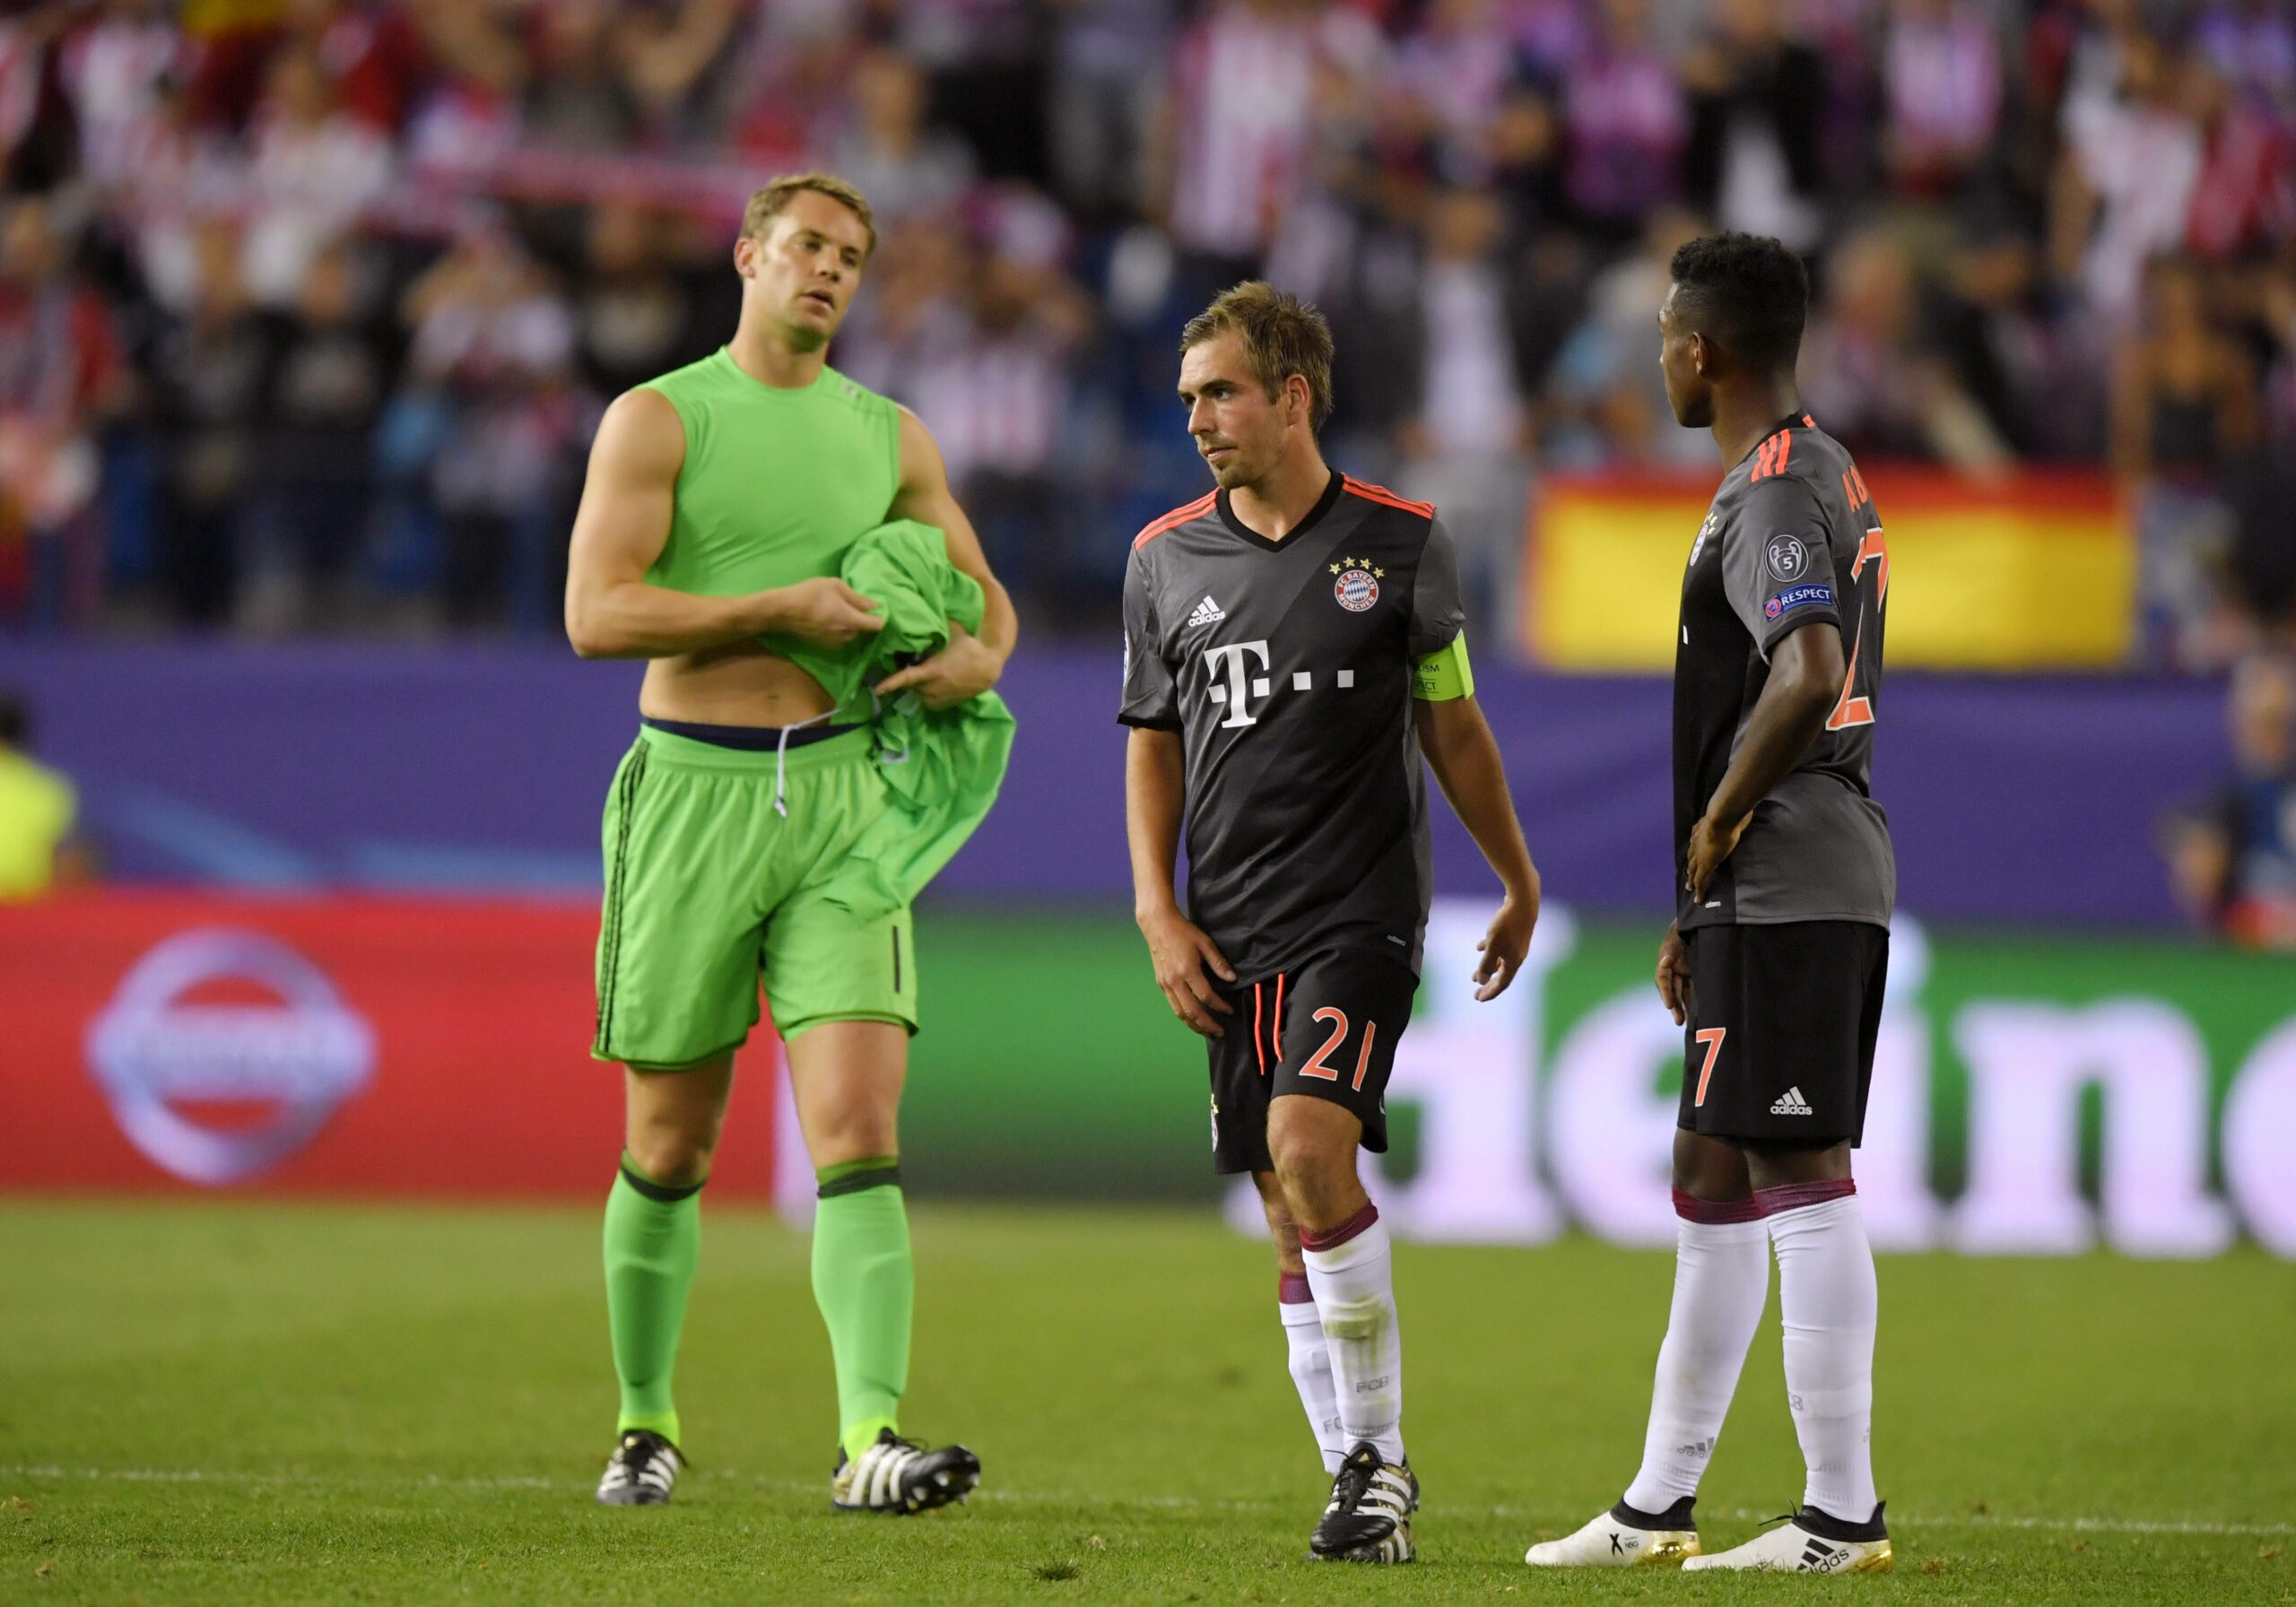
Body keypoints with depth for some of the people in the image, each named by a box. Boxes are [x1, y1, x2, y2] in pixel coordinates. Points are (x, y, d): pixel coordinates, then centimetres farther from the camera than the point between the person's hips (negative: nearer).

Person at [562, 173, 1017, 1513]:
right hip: (694, 787, -2)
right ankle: (647, 1423, 25)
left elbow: (984, 594, 23)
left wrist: (976, 656, -1)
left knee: (859, 1130, -12)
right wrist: (783, 608, -15)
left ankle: (873, 1439, -21)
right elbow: (596, 612, -10)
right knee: (672, 1147, 6)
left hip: (840, 796, 2)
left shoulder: (889, 435, 13)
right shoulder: (658, 419, 1)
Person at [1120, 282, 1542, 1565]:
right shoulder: (1167, 558, 7)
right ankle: (1361, 1481, 12)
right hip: (1232, 934, 4)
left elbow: (1453, 724, 9)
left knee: (1310, 1146, -22)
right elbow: (1154, 746, 14)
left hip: (1363, 910, -4)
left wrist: (1521, 886, 14)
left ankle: (1383, 1452, -11)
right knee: (1291, 1214, 4)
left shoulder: (1400, 542, -1)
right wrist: (1160, 915, 4)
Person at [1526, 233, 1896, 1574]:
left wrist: (1717, 824, -16)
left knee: (1801, 1176, -8)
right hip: (1793, 889, 11)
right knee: (1713, 1177, 15)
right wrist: (1700, 906, 23)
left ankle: (1843, 1515, -7)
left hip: (1789, 888, -11)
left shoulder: (1775, 496, -14)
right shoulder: (1830, 477, 19)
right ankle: (1661, 1505, 22)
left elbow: (1807, 677, -31)